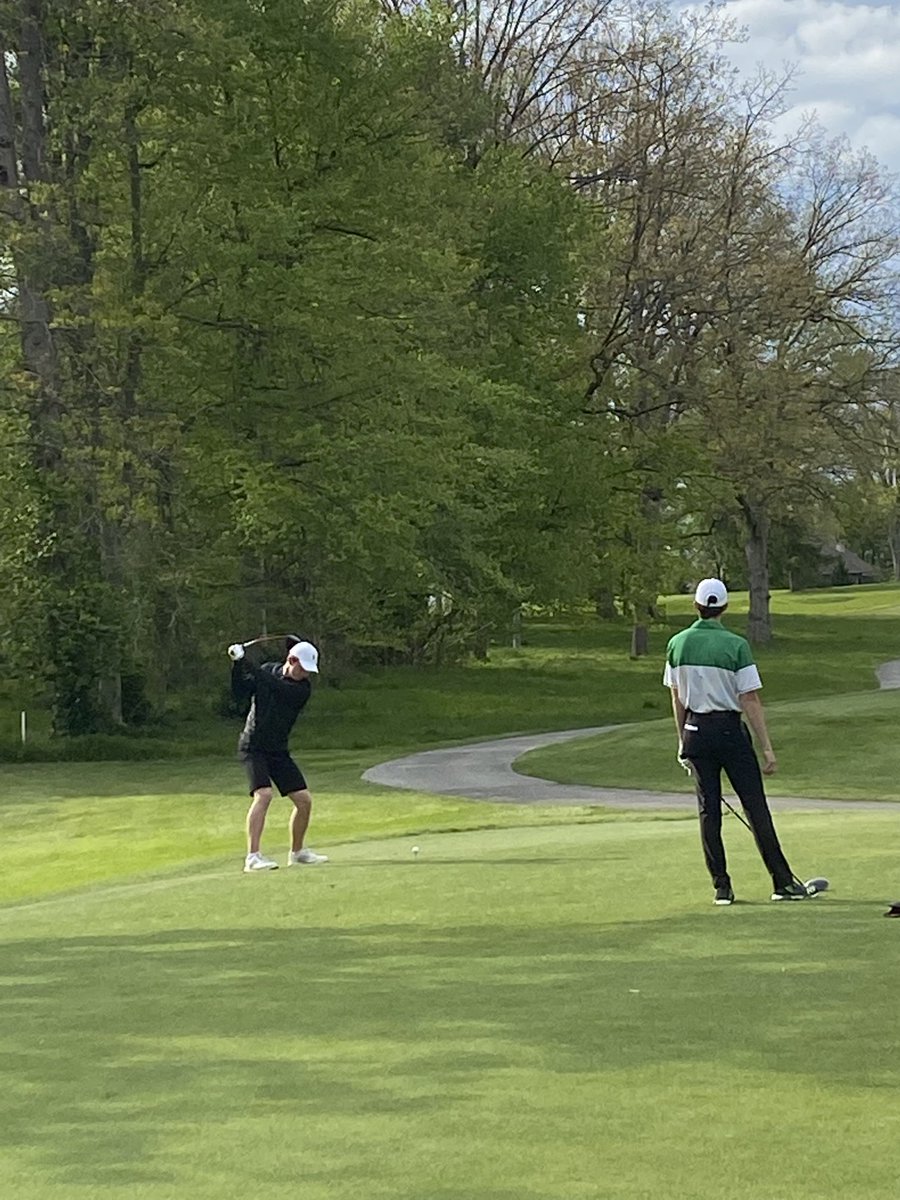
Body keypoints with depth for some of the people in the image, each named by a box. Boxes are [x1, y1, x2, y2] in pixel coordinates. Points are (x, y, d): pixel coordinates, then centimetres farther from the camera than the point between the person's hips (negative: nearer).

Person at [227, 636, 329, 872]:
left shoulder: (303, 689, -8)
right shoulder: (269, 670, -2)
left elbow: (274, 686, -23)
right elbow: (240, 690, -5)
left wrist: (245, 661, -25)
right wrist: (237, 663, -18)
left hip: (278, 751, 3)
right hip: (253, 746, -3)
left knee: (304, 800, 2)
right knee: (263, 794, -24)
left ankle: (297, 852, 23)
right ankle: (252, 856, -27)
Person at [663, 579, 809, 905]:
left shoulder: (677, 644, 1)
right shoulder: (735, 645, -11)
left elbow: (677, 698, 7)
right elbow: (750, 701, -12)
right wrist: (767, 748, -9)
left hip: (695, 730, 3)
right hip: (730, 730, -3)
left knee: (709, 809, 6)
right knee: (755, 806, 2)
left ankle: (721, 887, 5)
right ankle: (783, 881, 4)